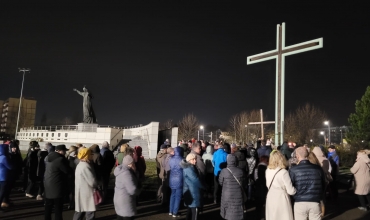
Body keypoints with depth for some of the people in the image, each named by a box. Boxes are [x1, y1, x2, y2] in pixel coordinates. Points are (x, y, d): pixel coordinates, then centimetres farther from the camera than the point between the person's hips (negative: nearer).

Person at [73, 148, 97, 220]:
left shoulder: (80, 165, 11)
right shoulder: (85, 166, -21)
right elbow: (92, 182, -20)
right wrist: (97, 185, -1)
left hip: (81, 193, 10)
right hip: (87, 194, -10)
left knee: (79, 212, 18)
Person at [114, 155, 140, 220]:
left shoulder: (122, 169, 5)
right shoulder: (126, 173, -25)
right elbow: (132, 190, -28)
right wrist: (138, 191, -10)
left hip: (119, 199, 10)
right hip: (125, 202, -10)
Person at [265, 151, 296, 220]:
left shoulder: (267, 171, -1)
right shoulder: (283, 172, -16)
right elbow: (291, 191, -12)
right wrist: (297, 190, 6)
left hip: (270, 199, 5)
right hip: (281, 199, -5)